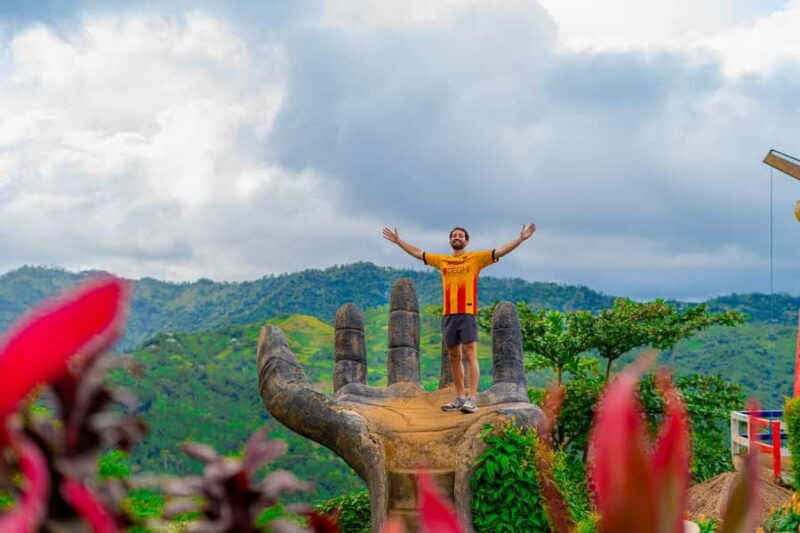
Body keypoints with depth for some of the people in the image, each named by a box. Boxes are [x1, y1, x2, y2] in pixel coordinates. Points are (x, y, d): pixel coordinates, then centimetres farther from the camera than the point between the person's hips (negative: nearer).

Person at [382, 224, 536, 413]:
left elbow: (500, 251, -4)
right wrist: (398, 241, 26)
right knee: (454, 357, 8)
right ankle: (460, 398, 15)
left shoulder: (476, 258, 4)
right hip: (448, 315, 5)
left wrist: (521, 239, -14)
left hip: (467, 314, -5)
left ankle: (472, 399, -11)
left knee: (470, 355, -8)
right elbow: (417, 253, 24)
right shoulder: (441, 260, 16)